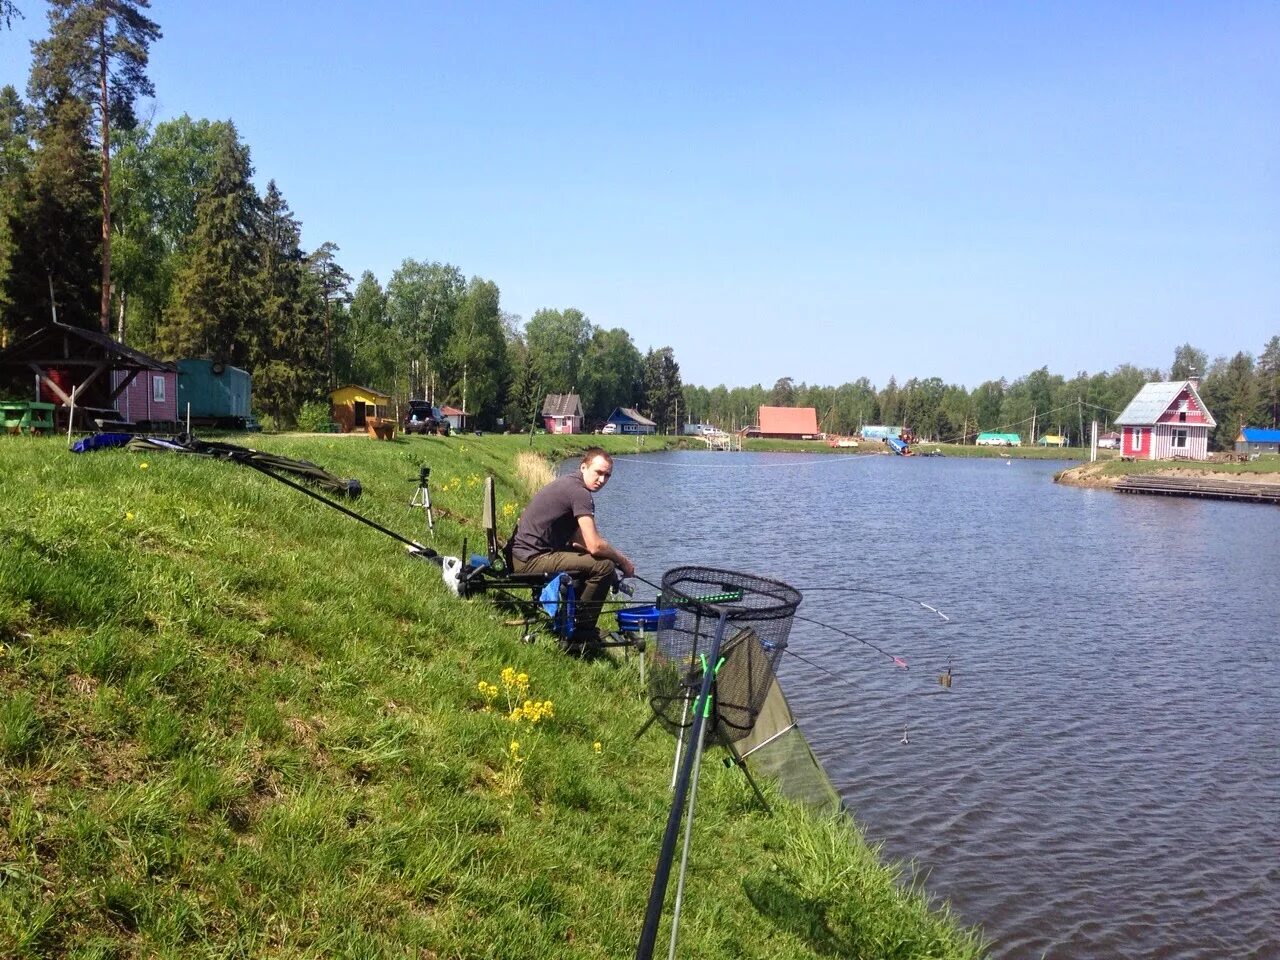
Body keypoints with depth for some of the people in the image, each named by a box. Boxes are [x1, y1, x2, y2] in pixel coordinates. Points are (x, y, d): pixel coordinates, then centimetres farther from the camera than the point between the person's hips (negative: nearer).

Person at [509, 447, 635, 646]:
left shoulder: (569, 483, 16)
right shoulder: (580, 493, -16)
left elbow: (578, 540, 22)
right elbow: (595, 546, -21)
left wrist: (616, 554, 13)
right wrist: (623, 561, -4)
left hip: (525, 554, 11)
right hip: (532, 559, -11)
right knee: (604, 566, -17)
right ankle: (581, 634, -5)